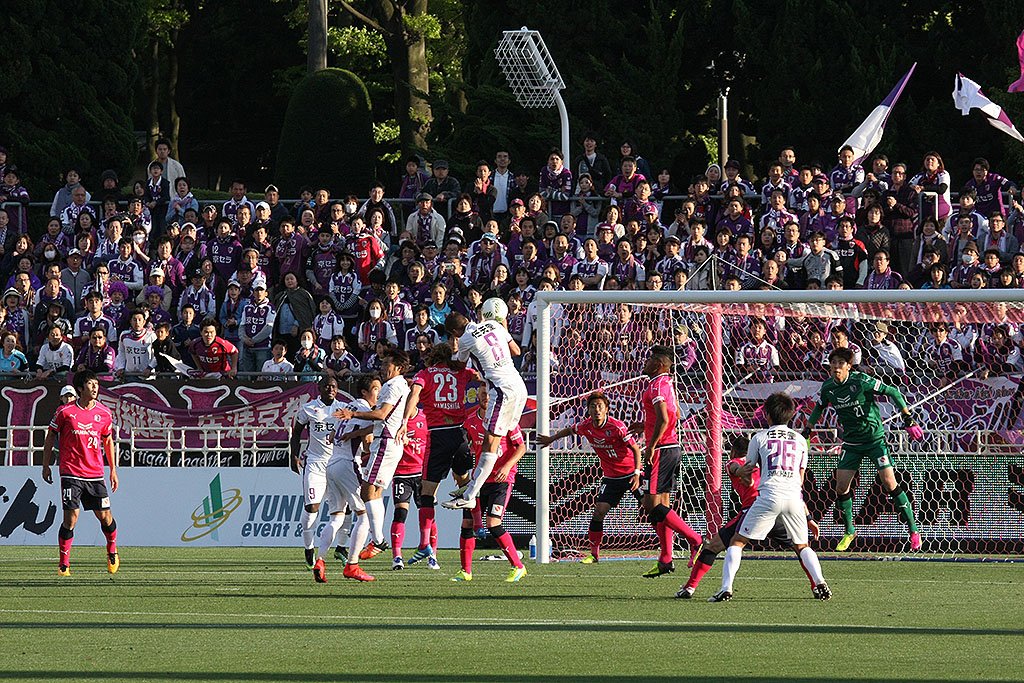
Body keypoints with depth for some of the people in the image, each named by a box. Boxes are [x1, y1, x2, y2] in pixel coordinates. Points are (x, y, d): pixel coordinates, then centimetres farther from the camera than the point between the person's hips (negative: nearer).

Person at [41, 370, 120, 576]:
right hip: (71, 473, -3)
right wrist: (46, 466, 6)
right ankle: (64, 564, -1)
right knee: (71, 517, -10)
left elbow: (108, 441, 17)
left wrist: (113, 470, 16)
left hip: (96, 475, 3)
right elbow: (50, 437, 7)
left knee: (105, 516, 3)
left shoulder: (104, 413, 5)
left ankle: (112, 551, 31)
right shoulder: (65, 412, -4)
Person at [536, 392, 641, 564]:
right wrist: (551, 439, 30)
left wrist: (637, 473, -24)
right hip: (611, 477, 4)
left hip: (631, 473, -4)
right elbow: (570, 430, 18)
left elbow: (635, 448, -14)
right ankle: (594, 553, 5)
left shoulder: (617, 426, -20)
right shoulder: (586, 426, -6)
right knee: (599, 511, -6)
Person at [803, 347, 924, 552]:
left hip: (875, 438, -5)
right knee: (841, 487, -1)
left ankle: (913, 531, -5)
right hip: (851, 442, 5)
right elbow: (819, 408, 19)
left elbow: (893, 393, -12)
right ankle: (849, 532, 20)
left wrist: (908, 419, -14)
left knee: (889, 482, -13)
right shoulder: (828, 387, -3)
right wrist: (806, 431, 18)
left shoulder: (861, 381, -18)